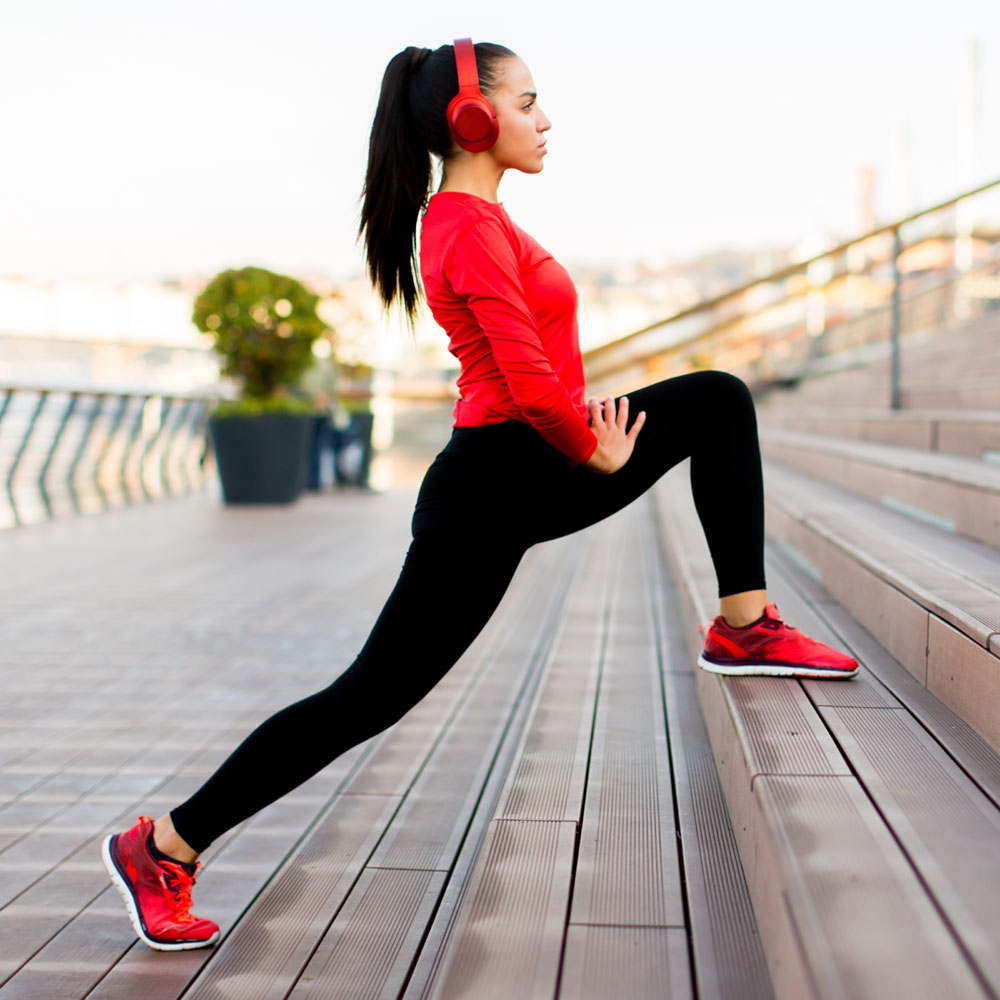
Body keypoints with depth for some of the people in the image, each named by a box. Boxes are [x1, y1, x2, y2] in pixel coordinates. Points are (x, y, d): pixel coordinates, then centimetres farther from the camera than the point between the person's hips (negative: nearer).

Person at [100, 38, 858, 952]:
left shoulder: (468, 218, 14)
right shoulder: (472, 226, -17)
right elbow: (530, 386, -25)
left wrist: (586, 421, 11)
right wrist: (597, 454, -9)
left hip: (533, 472, 10)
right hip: (490, 494, -10)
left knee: (719, 401, 10)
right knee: (372, 696, -5)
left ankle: (743, 626, 7)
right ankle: (165, 846, 7)